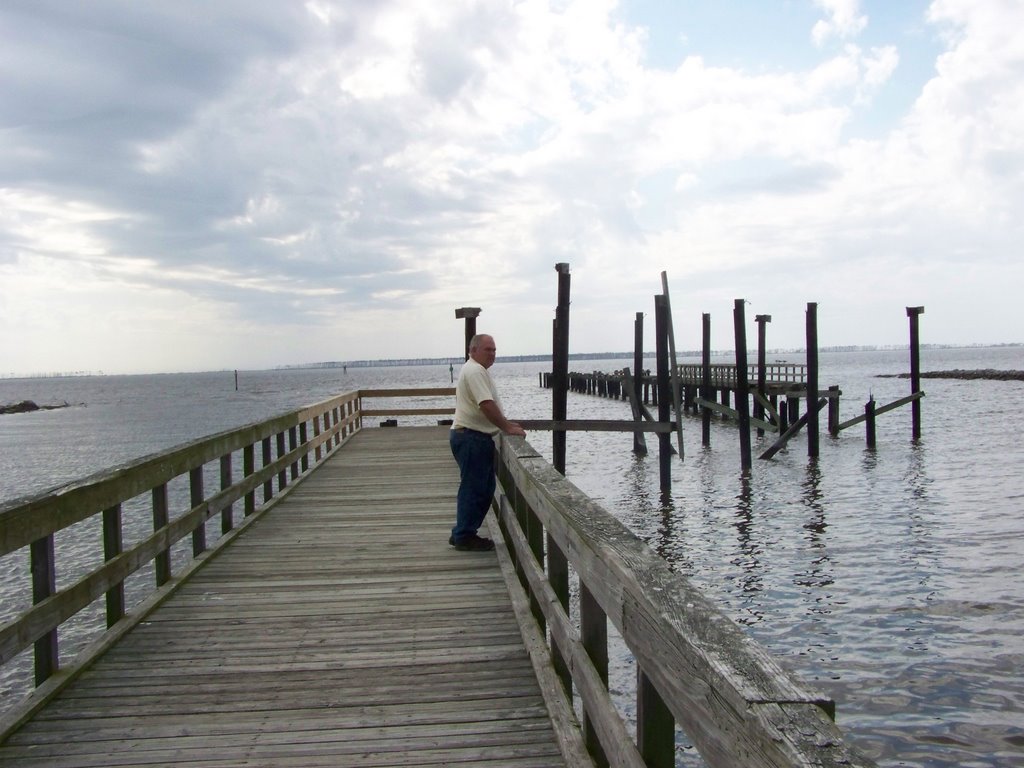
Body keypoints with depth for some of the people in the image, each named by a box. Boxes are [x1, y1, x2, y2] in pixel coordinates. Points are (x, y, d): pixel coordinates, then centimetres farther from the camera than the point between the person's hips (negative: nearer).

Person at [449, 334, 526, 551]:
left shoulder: (476, 370, 19)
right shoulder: (475, 371, -16)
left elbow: (488, 405, 25)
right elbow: (487, 405, -25)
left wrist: (505, 423, 19)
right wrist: (507, 428, -21)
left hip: (475, 437, 11)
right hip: (471, 438, -11)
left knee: (484, 488, 15)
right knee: (473, 488, -4)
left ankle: (462, 533, 21)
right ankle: (464, 537, 5)